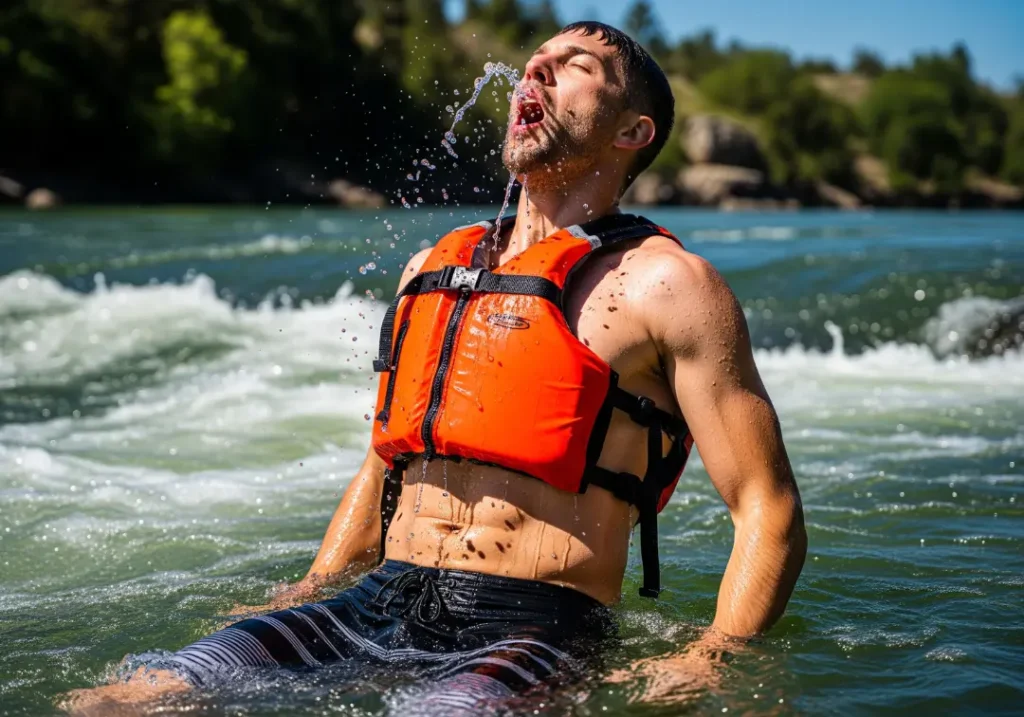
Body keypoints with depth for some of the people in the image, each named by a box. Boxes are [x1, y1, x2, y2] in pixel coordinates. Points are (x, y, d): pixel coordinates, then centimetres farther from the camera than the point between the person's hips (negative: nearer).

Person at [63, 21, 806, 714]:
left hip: (534, 628, -5)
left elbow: (771, 512, -5)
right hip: (376, 608, 6)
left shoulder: (663, 282, -1)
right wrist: (303, 601, 20)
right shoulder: (434, 267, 19)